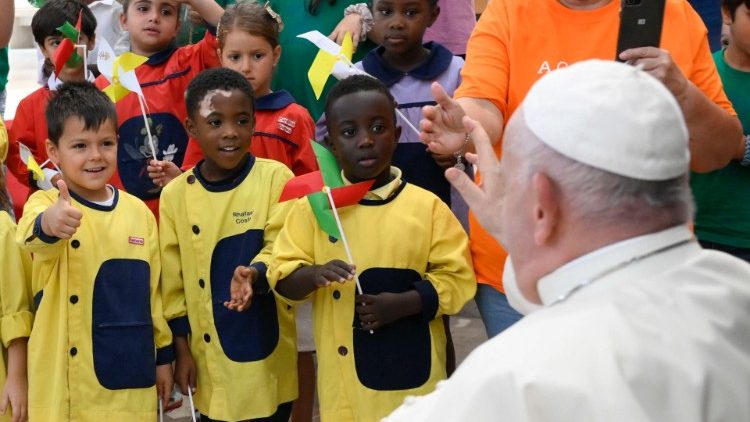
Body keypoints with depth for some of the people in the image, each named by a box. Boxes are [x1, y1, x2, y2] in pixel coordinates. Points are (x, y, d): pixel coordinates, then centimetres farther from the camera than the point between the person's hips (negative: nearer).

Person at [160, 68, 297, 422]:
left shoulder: (276, 177, -7)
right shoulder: (175, 194, 1)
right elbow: (171, 280, 5)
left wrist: (256, 274, -31)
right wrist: (181, 349, 3)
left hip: (266, 359, -2)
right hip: (210, 361, 2)